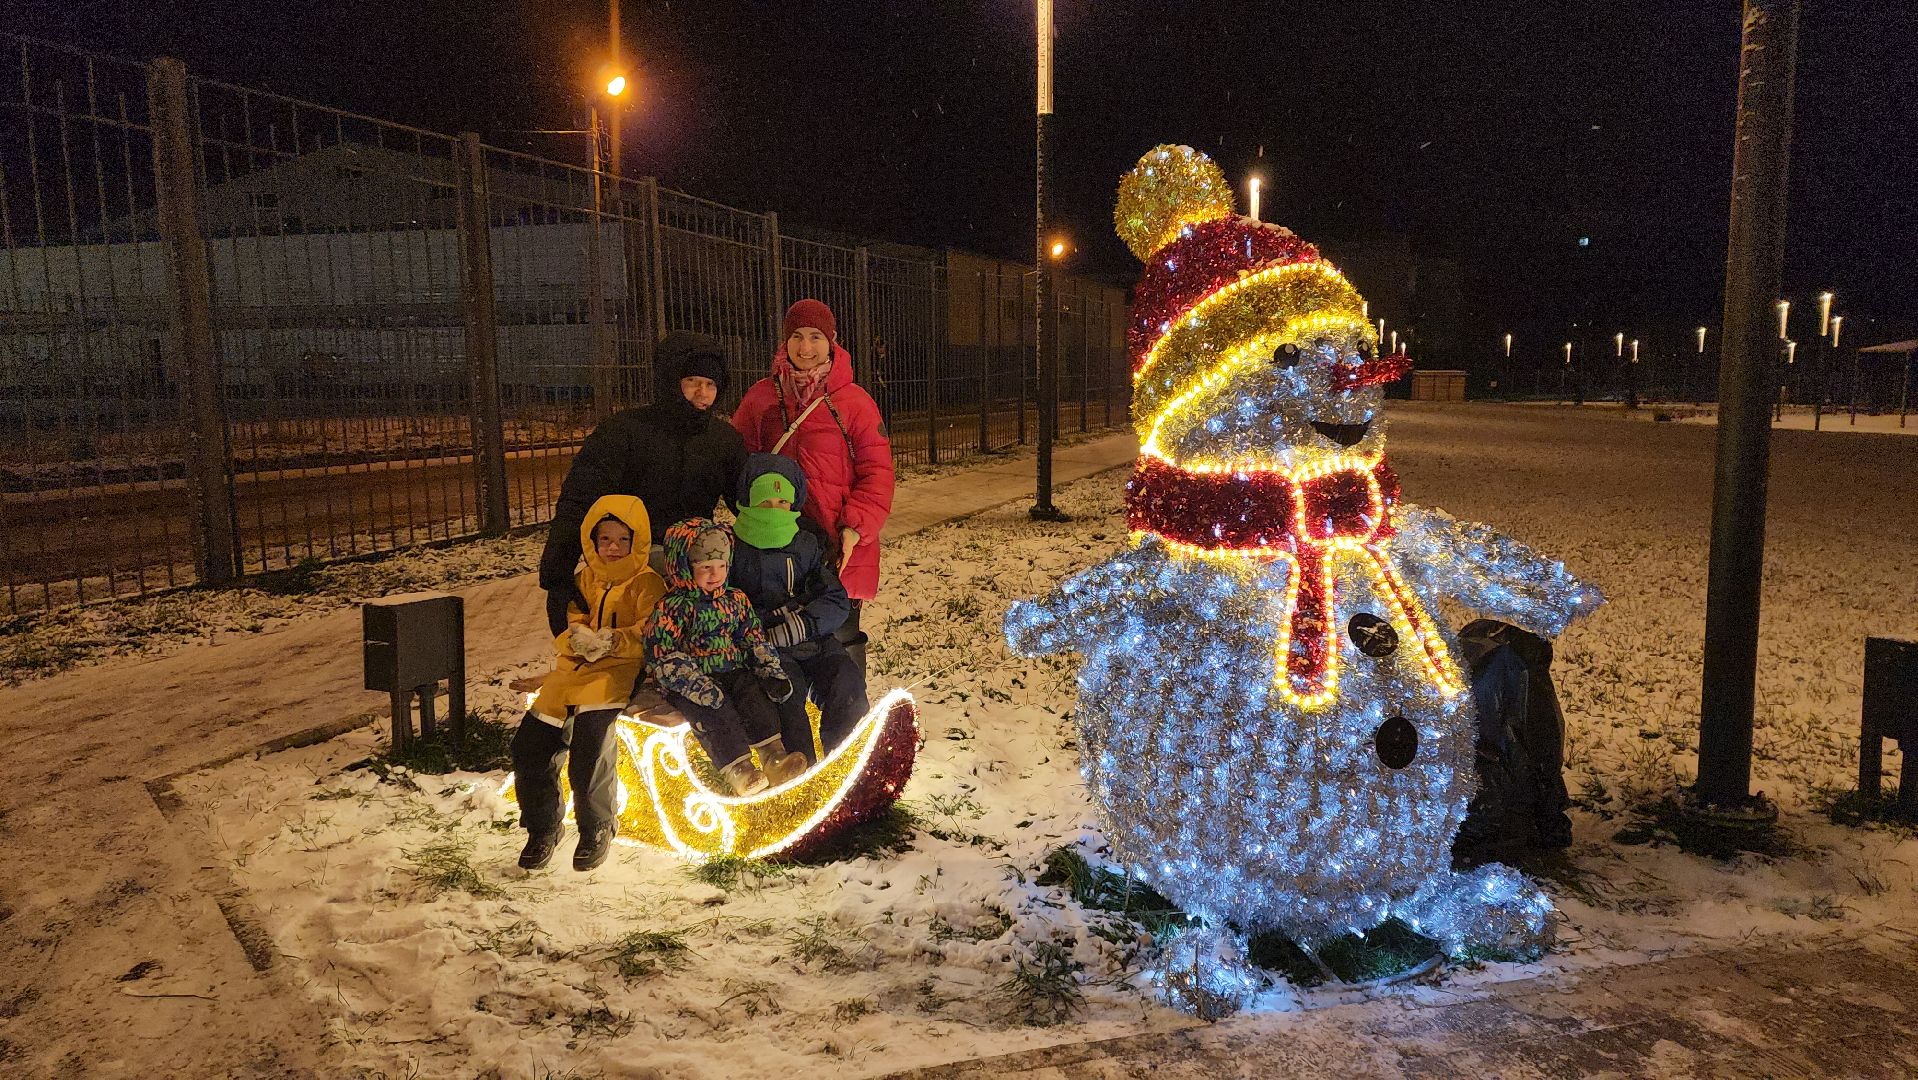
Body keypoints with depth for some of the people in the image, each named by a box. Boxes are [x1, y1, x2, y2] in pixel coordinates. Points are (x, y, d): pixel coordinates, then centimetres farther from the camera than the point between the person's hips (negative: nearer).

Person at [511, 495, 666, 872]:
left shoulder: (647, 584, 2)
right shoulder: (584, 581, 19)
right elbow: (567, 623, 12)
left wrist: (614, 641, -25)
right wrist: (575, 637, -13)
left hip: (618, 671, -6)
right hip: (574, 669, 6)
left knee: (592, 731, -32)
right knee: (529, 741, -6)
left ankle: (597, 829, -12)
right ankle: (543, 827, 15)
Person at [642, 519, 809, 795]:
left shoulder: (735, 600, 13)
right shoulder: (671, 607, -5)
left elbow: (754, 639, 17)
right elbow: (665, 655, -13)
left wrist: (771, 672, -1)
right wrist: (699, 686, -25)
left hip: (732, 671, 5)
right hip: (689, 680, -4)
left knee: (757, 696, -22)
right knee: (716, 711, -29)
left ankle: (774, 756, -32)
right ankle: (735, 768, -36)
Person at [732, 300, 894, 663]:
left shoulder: (854, 401, -3)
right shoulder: (760, 397, 5)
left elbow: (877, 472, -3)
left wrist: (856, 527, -15)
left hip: (839, 550, -2)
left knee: (840, 640, 7)